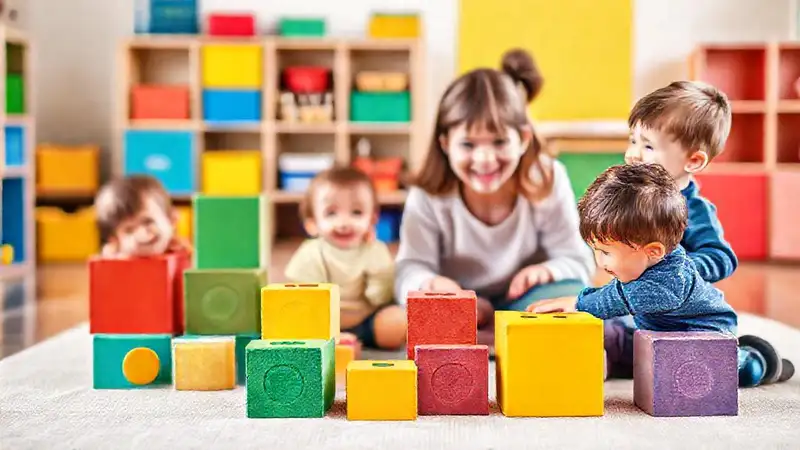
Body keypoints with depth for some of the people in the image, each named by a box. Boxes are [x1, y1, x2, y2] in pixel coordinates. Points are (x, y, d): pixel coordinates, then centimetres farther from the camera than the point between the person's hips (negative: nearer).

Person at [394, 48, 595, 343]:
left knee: (570, 293, -31)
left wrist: (548, 270, -35)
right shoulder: (427, 198, -16)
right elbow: (410, 271, -21)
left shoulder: (547, 183, -14)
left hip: (521, 306, 0)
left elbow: (579, 263, -10)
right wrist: (430, 284, -46)